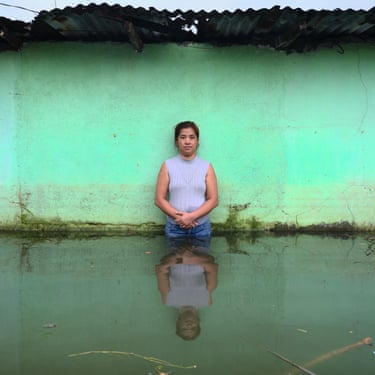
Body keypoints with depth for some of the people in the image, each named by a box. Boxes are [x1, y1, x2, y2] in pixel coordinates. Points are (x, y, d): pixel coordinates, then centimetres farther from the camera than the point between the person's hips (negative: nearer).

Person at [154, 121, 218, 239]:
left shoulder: (206, 166, 2)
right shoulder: (167, 166, 0)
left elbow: (213, 200, -3)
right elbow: (159, 199, -2)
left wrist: (192, 216, -15)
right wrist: (178, 216, -16)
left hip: (201, 228, 1)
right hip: (174, 228, 0)